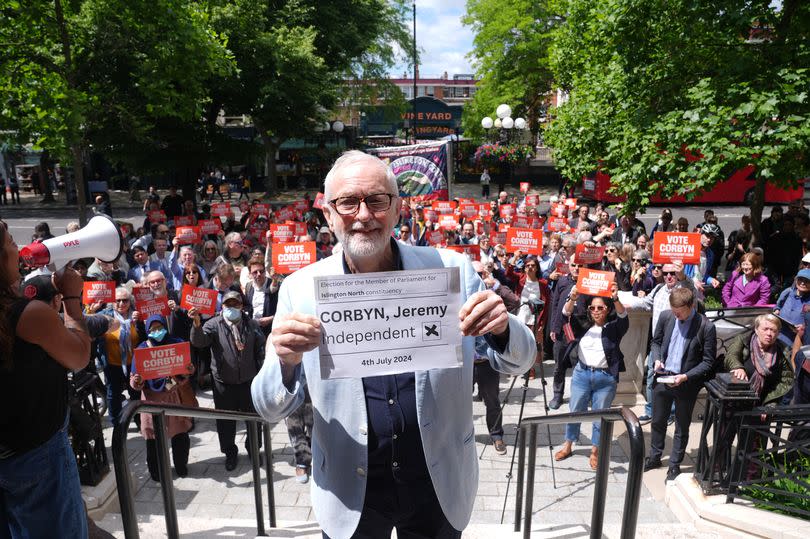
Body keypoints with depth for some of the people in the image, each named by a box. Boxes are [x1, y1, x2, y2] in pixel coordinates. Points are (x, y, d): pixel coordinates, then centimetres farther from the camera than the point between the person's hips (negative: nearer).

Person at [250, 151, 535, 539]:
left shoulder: (451, 269, -10)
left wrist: (501, 328, -25)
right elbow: (271, 409, -7)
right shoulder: (301, 289, -10)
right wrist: (286, 362, -29)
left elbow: (516, 362, -3)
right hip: (349, 493, 0)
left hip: (441, 484, 1)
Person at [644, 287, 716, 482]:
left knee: (682, 428, 13)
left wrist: (685, 377, -21)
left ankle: (675, 465, 31)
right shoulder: (666, 316, -5)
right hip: (662, 378, 4)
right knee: (658, 421, 19)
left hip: (686, 384, -4)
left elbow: (708, 362, -11)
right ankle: (655, 457, 38)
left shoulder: (706, 327, -16)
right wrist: (656, 359, -8)